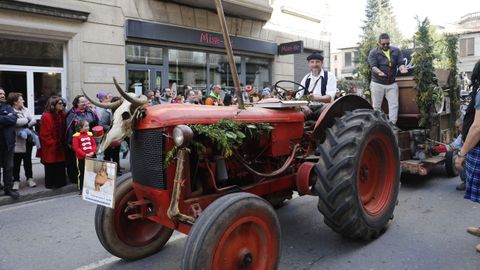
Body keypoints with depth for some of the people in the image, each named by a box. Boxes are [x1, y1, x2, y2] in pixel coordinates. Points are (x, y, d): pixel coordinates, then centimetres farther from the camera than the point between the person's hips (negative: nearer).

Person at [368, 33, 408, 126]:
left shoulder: (396, 51, 9)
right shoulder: (373, 52, -1)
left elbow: (400, 63, 2)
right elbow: (373, 65, -14)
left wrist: (402, 68, -23)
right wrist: (379, 72, -35)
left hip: (392, 84, 3)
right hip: (377, 83, -3)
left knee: (394, 105, -2)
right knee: (376, 106, 2)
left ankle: (392, 125, 1)